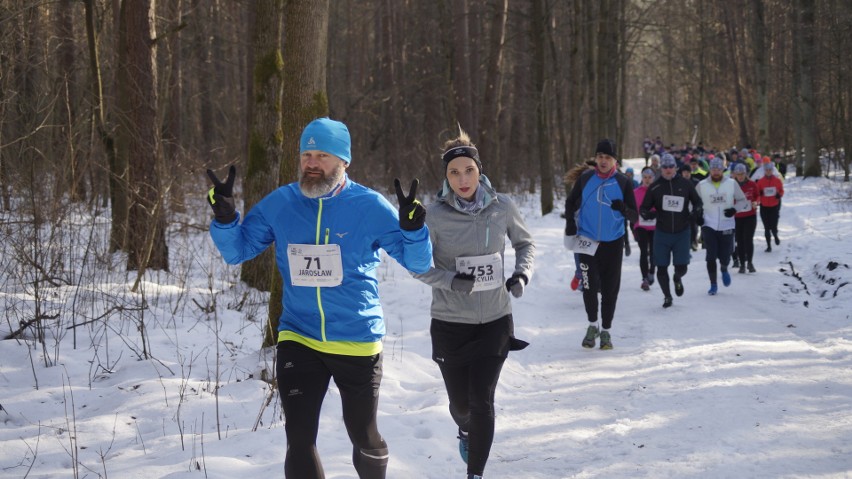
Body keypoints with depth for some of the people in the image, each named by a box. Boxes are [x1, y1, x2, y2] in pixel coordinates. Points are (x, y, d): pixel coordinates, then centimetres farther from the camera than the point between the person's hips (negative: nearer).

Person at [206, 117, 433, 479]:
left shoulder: (369, 207, -7)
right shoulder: (279, 204, -1)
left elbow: (418, 263, -5)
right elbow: (237, 252, 5)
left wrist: (413, 228, -25)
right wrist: (224, 216, -14)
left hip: (358, 342, -1)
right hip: (298, 340, 1)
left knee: (363, 437, 13)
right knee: (299, 439, -8)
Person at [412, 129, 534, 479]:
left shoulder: (502, 207, -6)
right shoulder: (435, 215, -12)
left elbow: (525, 243, 11)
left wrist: (522, 274, -7)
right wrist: (451, 280, -21)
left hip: (495, 321, 0)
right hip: (450, 323, 0)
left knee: (482, 401, -7)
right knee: (460, 402, 12)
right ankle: (465, 430, 49)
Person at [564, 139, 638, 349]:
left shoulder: (623, 182, -2)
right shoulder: (585, 179, -1)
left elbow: (634, 216, -2)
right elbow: (570, 203, 13)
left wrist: (623, 209, -23)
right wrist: (570, 227, -1)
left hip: (613, 243, 0)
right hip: (588, 242, 0)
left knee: (610, 288, 5)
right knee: (589, 286, -7)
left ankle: (606, 330, 19)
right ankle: (592, 325, 15)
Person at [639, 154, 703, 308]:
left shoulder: (685, 184, -1)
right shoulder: (654, 187, -2)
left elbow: (697, 201, 12)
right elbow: (644, 208, 3)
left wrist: (696, 211, -9)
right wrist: (648, 214, -20)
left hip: (682, 233, 0)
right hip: (662, 233, 0)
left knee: (682, 267, -2)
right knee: (661, 267, 2)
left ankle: (677, 279, 36)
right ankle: (667, 296, 24)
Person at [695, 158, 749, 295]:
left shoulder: (732, 184, -1)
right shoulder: (702, 185, 0)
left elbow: (743, 200, 7)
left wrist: (734, 209, -12)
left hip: (727, 226, 0)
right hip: (709, 226, 0)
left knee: (724, 257, 2)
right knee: (711, 256, -7)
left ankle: (724, 269, 39)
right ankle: (713, 285, 7)